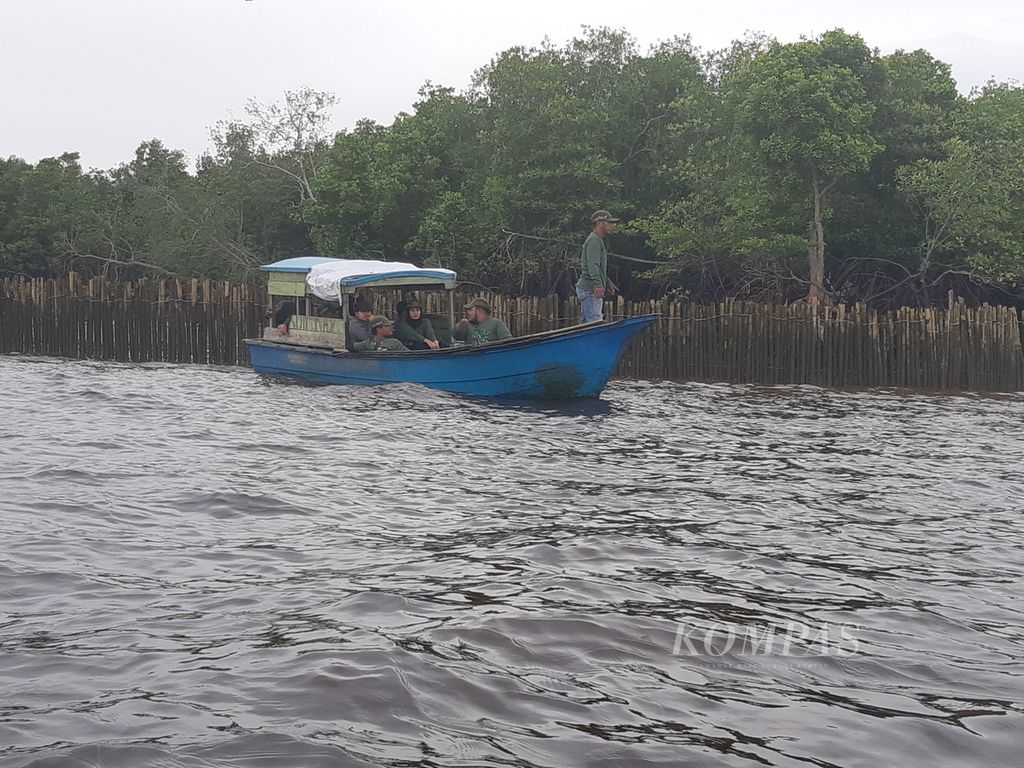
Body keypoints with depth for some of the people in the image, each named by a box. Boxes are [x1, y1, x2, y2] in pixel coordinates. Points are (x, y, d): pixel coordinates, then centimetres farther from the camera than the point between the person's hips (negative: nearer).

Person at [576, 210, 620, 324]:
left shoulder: (598, 241, 22)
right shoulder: (594, 240, -12)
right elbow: (593, 266, -24)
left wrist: (608, 283, 36)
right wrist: (598, 285, -33)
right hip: (590, 290, -11)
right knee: (595, 324, -16)